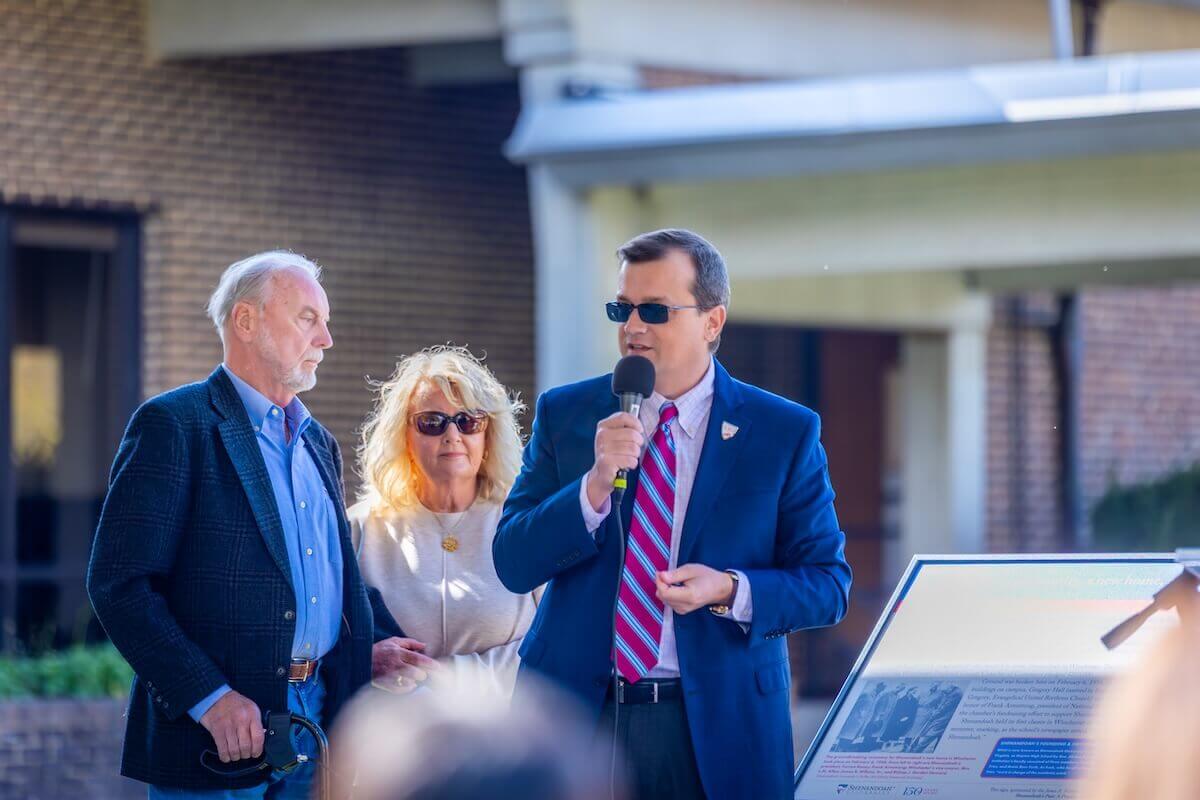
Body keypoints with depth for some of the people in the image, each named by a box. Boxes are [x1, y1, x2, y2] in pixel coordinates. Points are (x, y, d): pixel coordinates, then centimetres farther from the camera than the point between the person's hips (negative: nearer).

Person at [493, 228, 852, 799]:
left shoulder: (785, 432, 0)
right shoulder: (564, 414, 5)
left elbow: (828, 585, 0)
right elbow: (512, 564, -3)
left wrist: (731, 591, -18)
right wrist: (596, 484, -18)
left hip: (716, 730, -1)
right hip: (573, 714, 1)